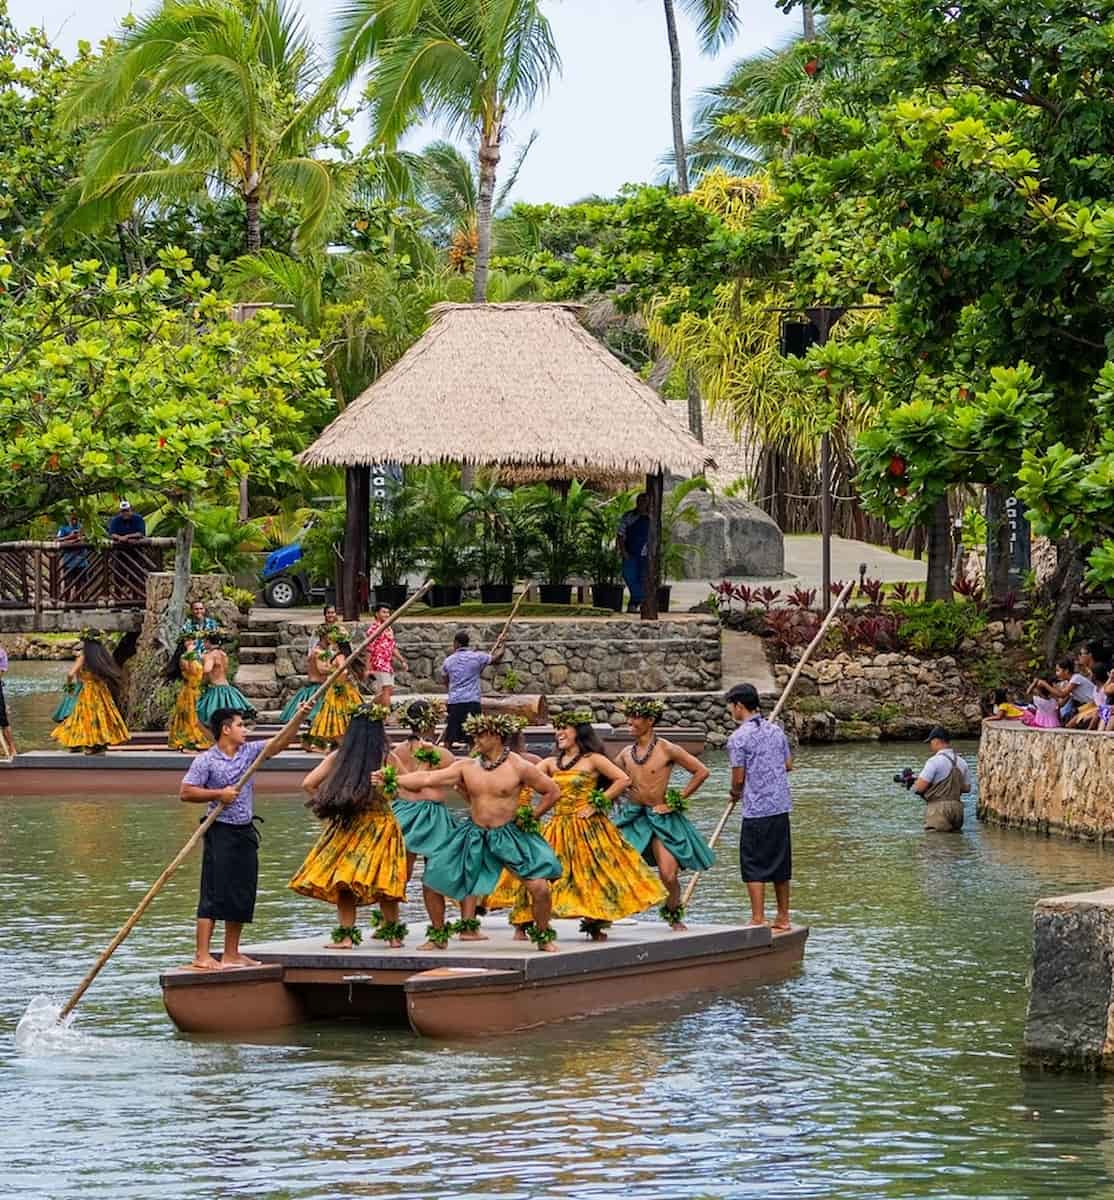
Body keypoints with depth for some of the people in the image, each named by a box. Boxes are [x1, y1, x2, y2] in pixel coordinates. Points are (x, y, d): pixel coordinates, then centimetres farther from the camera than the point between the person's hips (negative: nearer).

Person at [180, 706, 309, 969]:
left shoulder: (250, 752, 8)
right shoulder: (205, 761, -8)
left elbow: (280, 743, 5)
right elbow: (185, 792, -10)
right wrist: (218, 794, -16)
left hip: (245, 832, 7)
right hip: (220, 831, -7)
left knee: (242, 896, 9)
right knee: (214, 894, -9)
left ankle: (231, 954, 17)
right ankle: (202, 955, -10)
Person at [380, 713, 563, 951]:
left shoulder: (518, 767, -10)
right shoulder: (466, 767, 0)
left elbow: (553, 792, -2)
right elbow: (428, 778, -2)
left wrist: (532, 817, -3)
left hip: (509, 835, -3)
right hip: (474, 836, 4)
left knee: (539, 888, -14)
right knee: (436, 880, 2)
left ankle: (543, 936, 10)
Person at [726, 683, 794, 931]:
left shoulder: (738, 738, -11)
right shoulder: (776, 730, 9)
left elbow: (738, 778, -10)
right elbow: (788, 765, 14)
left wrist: (735, 793, 11)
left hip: (756, 811, -7)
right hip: (781, 808, 7)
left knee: (754, 866, -1)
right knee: (781, 864, 13)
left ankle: (758, 920, -4)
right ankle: (783, 919, 18)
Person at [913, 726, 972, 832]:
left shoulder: (934, 761, -11)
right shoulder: (962, 762, 11)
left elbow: (919, 787, -13)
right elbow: (966, 788, 17)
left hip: (938, 808, -7)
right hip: (957, 807, 7)